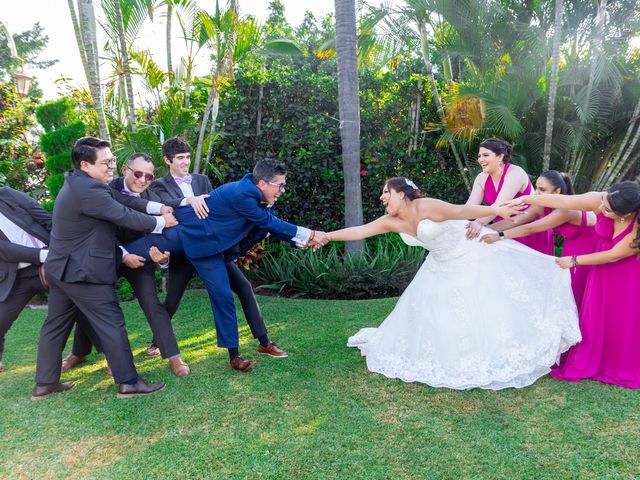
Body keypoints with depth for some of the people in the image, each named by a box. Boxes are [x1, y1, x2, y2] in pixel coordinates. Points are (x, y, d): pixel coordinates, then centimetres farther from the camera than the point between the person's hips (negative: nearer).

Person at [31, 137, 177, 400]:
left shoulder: (77, 182, 10)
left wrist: (158, 207, -5)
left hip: (62, 268, 11)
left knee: (56, 324, 16)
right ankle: (128, 382, 7)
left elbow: (118, 198, 4)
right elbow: (125, 216, -18)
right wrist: (161, 222, -5)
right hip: (83, 271, -10)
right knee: (112, 324, -2)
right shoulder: (89, 190, -23)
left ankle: (44, 383, 28)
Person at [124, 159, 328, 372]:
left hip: (206, 244, 7)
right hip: (184, 232, -7)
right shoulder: (242, 194, -28)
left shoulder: (254, 194, -1)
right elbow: (269, 222, -21)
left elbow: (271, 225, 7)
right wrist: (309, 235, -15)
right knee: (132, 254, -7)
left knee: (223, 296, 2)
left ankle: (234, 355, 9)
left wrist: (305, 239, 1)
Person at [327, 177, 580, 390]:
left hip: (472, 255, -7)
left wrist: (496, 210, -38)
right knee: (429, 310, 10)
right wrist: (327, 236, -10)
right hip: (442, 266, 7)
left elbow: (460, 211, -31)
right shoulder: (392, 222, -6)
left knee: (487, 307, -3)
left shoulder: (425, 207, -26)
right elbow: (359, 231, -7)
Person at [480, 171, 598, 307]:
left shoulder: (565, 210, -35)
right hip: (573, 247, 7)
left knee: (581, 294, 2)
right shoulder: (542, 206, -14)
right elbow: (514, 222, -20)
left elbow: (531, 228, -36)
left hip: (593, 247, -6)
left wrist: (499, 235, -36)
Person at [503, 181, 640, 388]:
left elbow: (614, 255, -24)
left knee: (623, 322, 6)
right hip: (604, 266, 3)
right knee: (594, 316, 7)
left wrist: (575, 260, -16)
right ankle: (586, 362, 18)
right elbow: (561, 200, -23)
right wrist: (524, 199, -22)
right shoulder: (599, 200, -28)